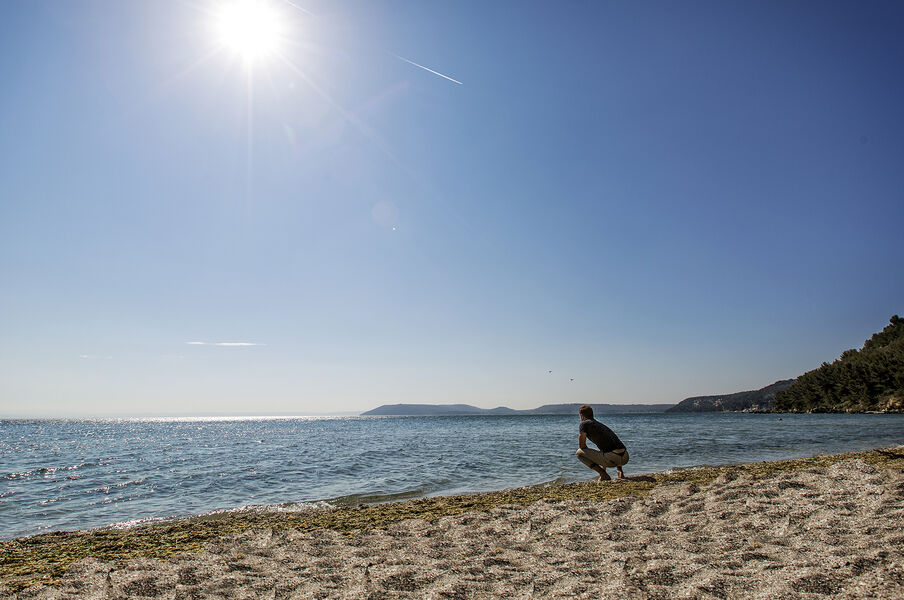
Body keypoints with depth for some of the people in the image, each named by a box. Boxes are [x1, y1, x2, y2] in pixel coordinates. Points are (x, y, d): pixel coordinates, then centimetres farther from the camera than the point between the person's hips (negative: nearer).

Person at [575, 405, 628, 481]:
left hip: (613, 459, -8)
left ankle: (603, 475, 0)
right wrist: (603, 468, 46)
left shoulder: (584, 423, 6)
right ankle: (620, 472, 18)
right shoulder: (600, 424, 29)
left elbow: (582, 445, 2)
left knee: (579, 452, 7)